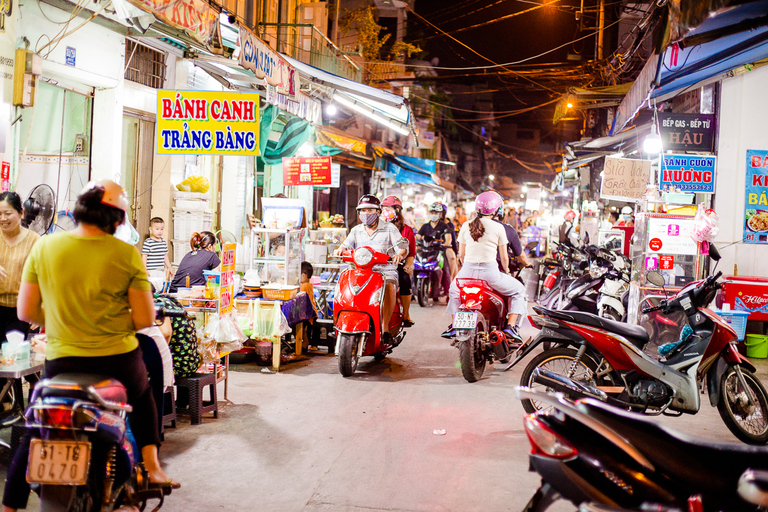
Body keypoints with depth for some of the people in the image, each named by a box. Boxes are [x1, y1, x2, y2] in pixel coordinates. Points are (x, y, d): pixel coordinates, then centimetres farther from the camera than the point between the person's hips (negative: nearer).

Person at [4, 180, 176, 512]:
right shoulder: (126, 254, -9)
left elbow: (26, 311, 0)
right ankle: (152, 469, 24)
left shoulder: (44, 247, -4)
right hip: (119, 357, -1)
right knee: (143, 398, 31)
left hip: (63, 359, 1)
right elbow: (145, 318, -7)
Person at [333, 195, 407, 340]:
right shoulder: (356, 231, 17)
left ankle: (385, 327, -33)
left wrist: (399, 255, -26)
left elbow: (403, 248, -2)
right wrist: (340, 249, -15)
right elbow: (346, 245, 9)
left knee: (389, 286, -36)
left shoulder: (390, 229, 6)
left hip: (386, 270, -3)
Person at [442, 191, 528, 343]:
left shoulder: (466, 226, 6)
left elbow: (461, 254, 12)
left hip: (468, 270, 3)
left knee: (454, 290, 35)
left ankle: (454, 326, 26)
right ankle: (510, 326, 3)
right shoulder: (498, 228, -2)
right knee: (518, 290, 18)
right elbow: (504, 258, 2)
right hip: (489, 272, -3)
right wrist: (506, 271, 22)